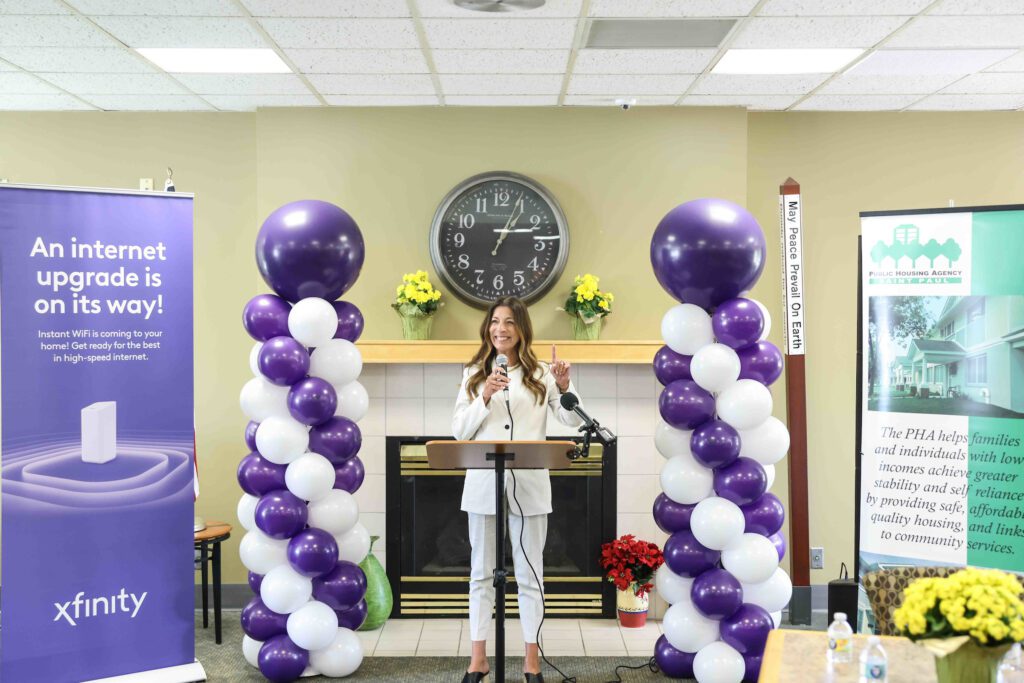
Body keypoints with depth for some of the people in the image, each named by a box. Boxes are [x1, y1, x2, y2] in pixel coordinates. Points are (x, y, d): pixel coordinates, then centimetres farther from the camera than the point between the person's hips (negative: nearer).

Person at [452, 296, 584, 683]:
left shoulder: (540, 375, 5)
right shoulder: (474, 374, 8)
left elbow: (574, 421, -1)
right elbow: (459, 431, 1)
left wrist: (565, 388, -18)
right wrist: (485, 398, -13)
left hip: (528, 485, -1)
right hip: (484, 484, 1)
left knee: (529, 573, 6)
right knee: (482, 572, 8)